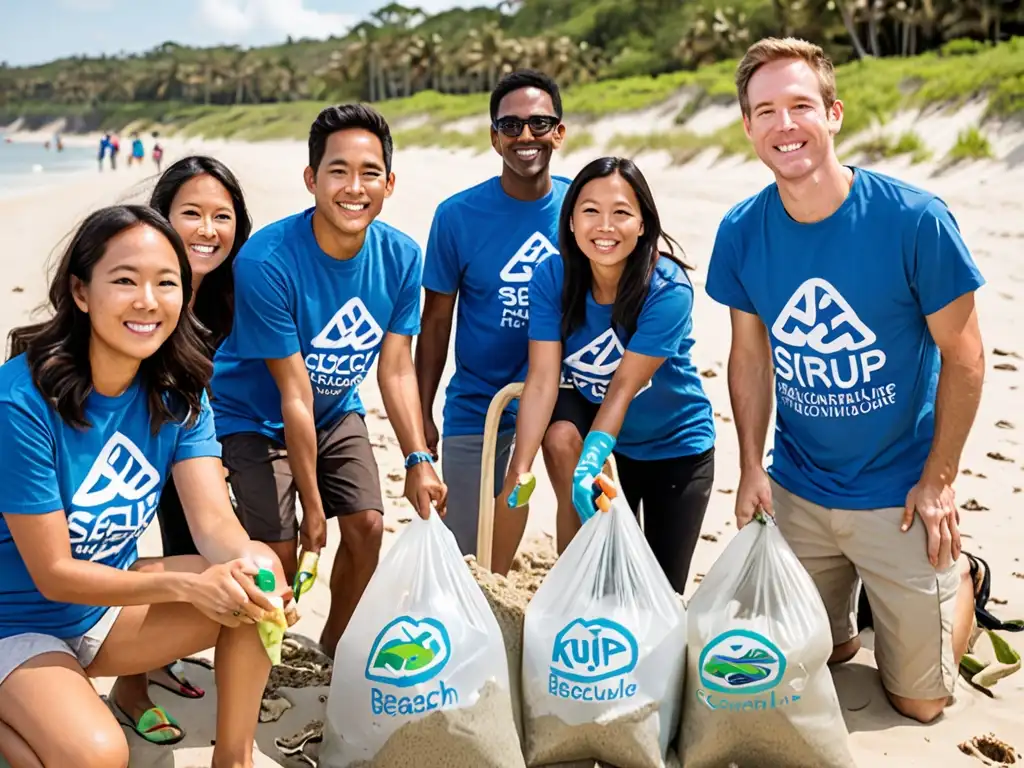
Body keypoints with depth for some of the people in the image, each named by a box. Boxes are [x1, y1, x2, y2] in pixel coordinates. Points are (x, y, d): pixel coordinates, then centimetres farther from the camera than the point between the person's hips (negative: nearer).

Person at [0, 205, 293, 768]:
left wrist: (251, 565, -40)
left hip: (108, 601, 6)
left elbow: (214, 520, -16)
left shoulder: (178, 390, -8)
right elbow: (53, 574, -23)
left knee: (259, 588, -15)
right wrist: (188, 585, -34)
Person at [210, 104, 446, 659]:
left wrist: (418, 462, -20)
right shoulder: (266, 261, -30)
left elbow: (396, 370, -9)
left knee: (367, 526, -4)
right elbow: (295, 394, -27)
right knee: (281, 551, -12)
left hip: (336, 412, 5)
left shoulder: (401, 257, -15)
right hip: (255, 419, -4)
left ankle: (337, 644, 25)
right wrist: (312, 505, -20)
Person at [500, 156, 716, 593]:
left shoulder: (668, 290, -29)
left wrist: (590, 462, -43)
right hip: (595, 420, 2)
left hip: (676, 447, -2)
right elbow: (542, 379, -25)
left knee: (663, 587, 0)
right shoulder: (552, 278, -19)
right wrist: (518, 472, -35)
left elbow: (623, 387, -31)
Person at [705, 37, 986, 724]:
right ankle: (847, 617, 49)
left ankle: (958, 575, 34)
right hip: (797, 490, 3)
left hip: (899, 493, -3)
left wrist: (939, 481, -9)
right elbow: (751, 355, 2)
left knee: (918, 701, 8)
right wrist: (752, 468, -4)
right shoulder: (741, 233, -9)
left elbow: (963, 354, -11)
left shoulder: (914, 220, -20)